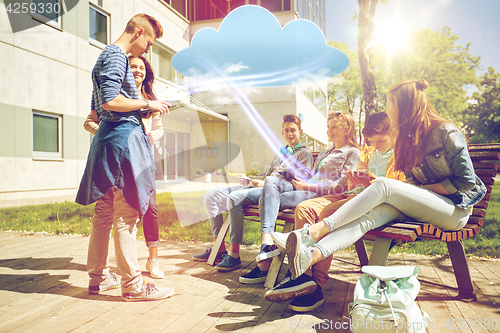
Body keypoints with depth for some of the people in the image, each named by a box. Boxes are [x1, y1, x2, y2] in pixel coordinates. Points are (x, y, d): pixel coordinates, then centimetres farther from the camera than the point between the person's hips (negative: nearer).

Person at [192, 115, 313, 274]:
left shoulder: (304, 153, 9)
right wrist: (250, 180, 8)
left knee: (234, 198, -34)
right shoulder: (280, 153, 33)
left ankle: (234, 255, -28)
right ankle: (220, 249, -6)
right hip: (262, 188, 9)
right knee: (211, 195, -5)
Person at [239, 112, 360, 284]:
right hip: (307, 191, 8)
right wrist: (301, 183, 4)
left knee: (270, 199, -25)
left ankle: (264, 264, -27)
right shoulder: (324, 153, 34)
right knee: (271, 181, -21)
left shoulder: (352, 152, 8)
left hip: (322, 196, -7)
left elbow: (341, 186, -6)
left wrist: (308, 186, -11)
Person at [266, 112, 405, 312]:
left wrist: (370, 183, -21)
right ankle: (304, 277, -30)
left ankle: (317, 282, -34)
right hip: (354, 195, 7)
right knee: (304, 208, -18)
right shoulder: (367, 153, 29)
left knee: (328, 212, -34)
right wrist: (353, 180, -1)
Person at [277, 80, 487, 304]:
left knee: (383, 185, -29)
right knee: (374, 212, -28)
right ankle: (312, 255, -49)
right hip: (422, 208, 5)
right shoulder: (409, 139, 13)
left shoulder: (446, 133, -7)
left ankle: (320, 229, -36)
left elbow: (466, 180, -10)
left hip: (456, 208, -5)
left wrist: (424, 188, -12)